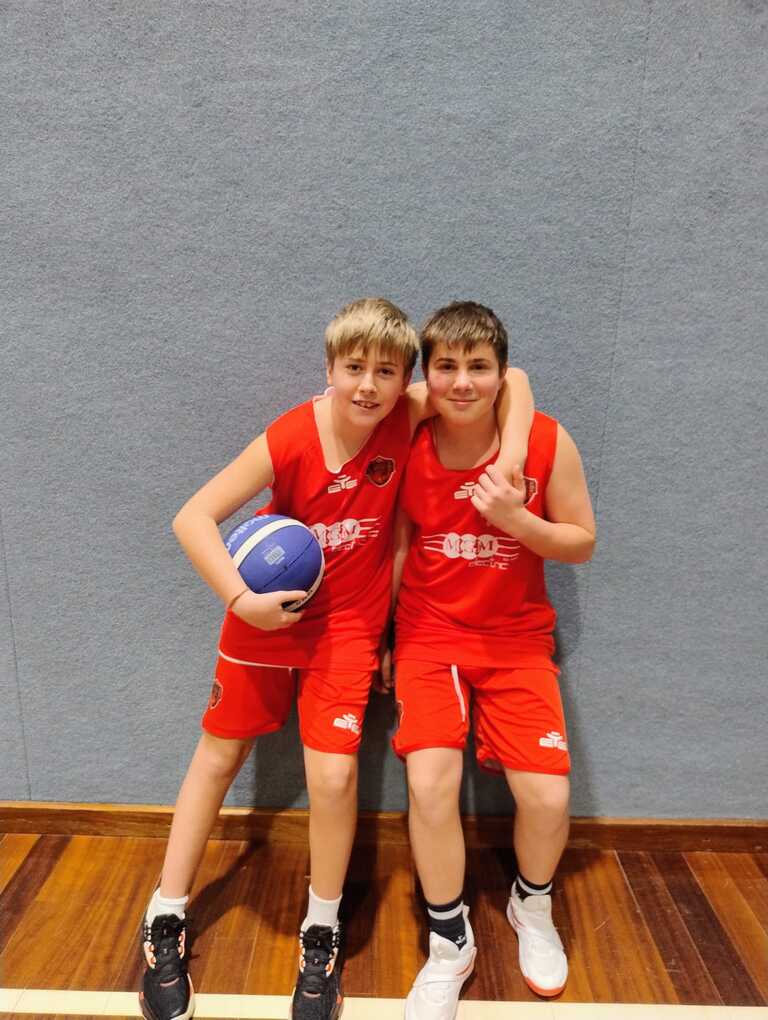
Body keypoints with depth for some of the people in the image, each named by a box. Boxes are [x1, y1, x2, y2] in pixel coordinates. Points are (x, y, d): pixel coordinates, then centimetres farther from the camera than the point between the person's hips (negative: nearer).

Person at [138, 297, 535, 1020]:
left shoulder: (407, 418, -15)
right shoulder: (290, 438, -21)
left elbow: (511, 378, -11)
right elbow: (192, 517, -19)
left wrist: (510, 458, -25)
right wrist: (242, 600, -25)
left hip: (348, 623, 1)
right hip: (267, 615, 0)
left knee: (334, 775, -7)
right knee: (218, 757, 13)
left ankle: (322, 932, 22)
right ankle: (166, 920, 34)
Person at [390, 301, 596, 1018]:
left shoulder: (547, 441, -11)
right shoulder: (407, 447, -8)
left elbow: (583, 542, -3)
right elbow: (397, 542, 4)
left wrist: (516, 519, -21)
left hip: (517, 637, 0)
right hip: (430, 633, 0)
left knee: (546, 795, -7)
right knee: (429, 784, -16)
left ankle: (532, 909, 30)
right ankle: (450, 945, 13)